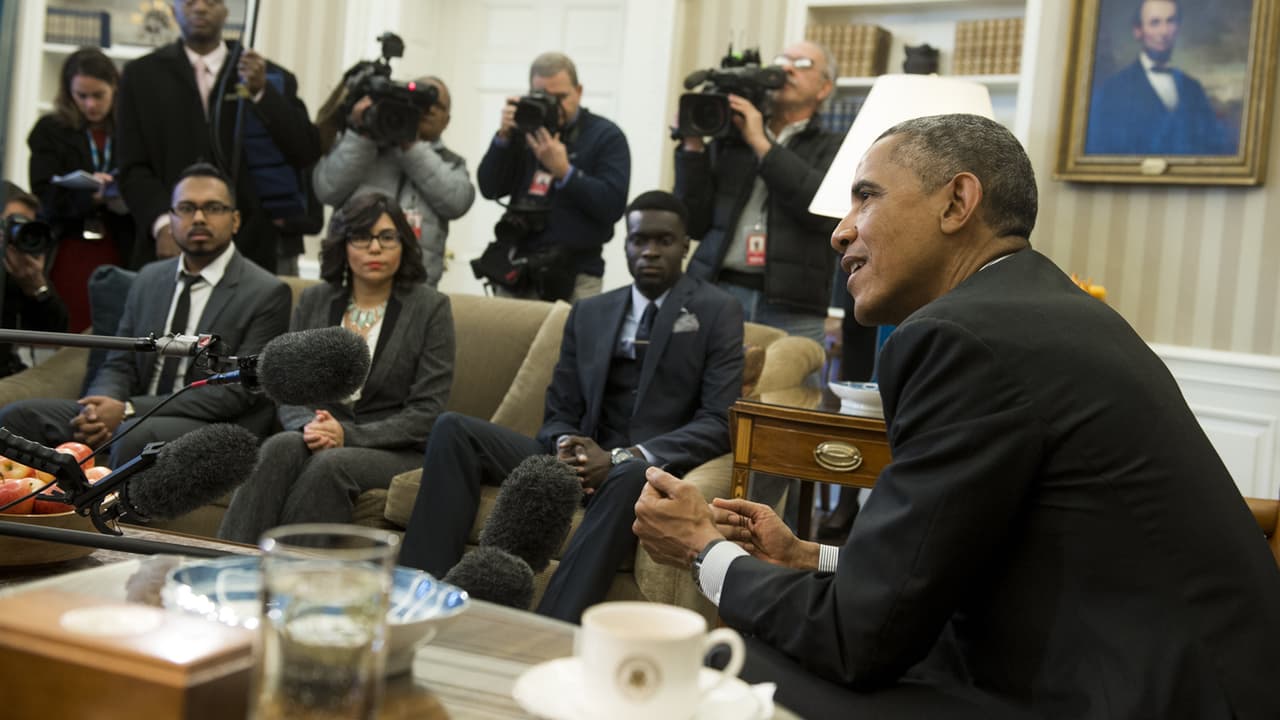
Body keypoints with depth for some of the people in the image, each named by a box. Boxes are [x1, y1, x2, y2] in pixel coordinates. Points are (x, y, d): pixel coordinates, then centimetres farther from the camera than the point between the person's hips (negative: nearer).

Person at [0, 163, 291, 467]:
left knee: (138, 434, -36)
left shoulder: (266, 293, -5)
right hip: (139, 416, 6)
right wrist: (102, 407, -11)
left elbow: (237, 392, -12)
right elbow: (119, 365, 15)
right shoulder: (149, 279, 15)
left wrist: (129, 410, -17)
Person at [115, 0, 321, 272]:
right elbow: (133, 167, 6)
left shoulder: (269, 77, 10)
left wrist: (261, 92, -11)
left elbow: (307, 153, 0)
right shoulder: (142, 75, 11)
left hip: (249, 248, 0)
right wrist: (163, 225, -10)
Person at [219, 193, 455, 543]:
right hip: (323, 438, 3)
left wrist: (349, 435, -17)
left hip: (397, 449, -3)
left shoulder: (430, 307, 0)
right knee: (279, 448, -31)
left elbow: (427, 413, -6)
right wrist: (309, 426, -14)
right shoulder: (313, 301, 12)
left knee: (331, 464, -35)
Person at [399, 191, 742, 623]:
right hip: (582, 460, 5)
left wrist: (623, 457, -19)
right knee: (453, 429, -13)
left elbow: (718, 423, -7)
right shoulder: (588, 314, 17)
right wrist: (566, 447, -11)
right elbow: (560, 412, 16)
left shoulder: (717, 312, 3)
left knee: (631, 474, -41)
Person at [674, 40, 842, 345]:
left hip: (791, 312, -1)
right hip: (717, 295, 2)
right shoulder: (728, 138, 14)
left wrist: (762, 144, -7)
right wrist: (693, 146, -1)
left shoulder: (831, 148, 10)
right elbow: (695, 222, 8)